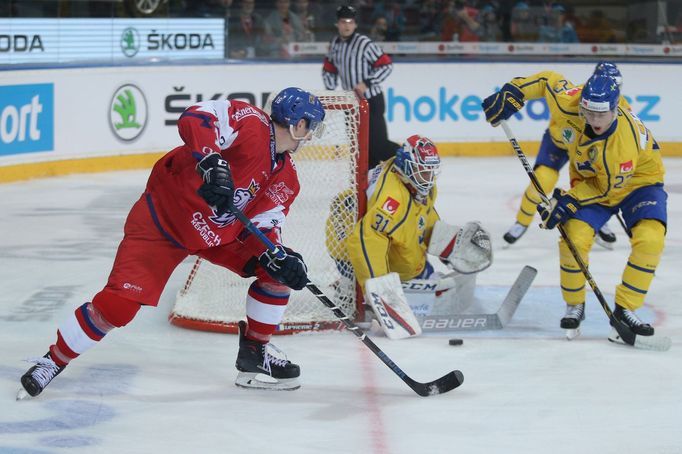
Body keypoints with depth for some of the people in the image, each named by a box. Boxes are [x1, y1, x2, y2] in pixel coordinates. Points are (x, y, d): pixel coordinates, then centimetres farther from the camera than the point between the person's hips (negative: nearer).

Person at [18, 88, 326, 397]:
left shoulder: (286, 180, 1)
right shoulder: (251, 123, -23)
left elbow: (263, 225, -1)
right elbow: (194, 119, -37)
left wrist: (280, 259, -20)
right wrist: (212, 163, -50)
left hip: (221, 231, 8)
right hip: (163, 220, -8)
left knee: (277, 272, -3)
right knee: (118, 303, -14)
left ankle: (254, 353, 13)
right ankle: (54, 360, 6)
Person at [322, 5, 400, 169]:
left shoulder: (364, 44, -16)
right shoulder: (334, 44, 6)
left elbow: (386, 66, -16)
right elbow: (329, 69, 19)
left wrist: (367, 83, -21)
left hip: (371, 101, -7)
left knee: (378, 142, -13)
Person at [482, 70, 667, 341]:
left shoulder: (625, 142, -38)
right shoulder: (568, 103, -27)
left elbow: (608, 188, -25)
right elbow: (548, 80, -7)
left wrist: (570, 200, -29)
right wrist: (512, 93, -11)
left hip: (638, 181, -3)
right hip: (590, 180, 3)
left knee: (649, 239, -27)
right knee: (574, 238, -18)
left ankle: (625, 311, -13)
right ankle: (574, 306, 6)